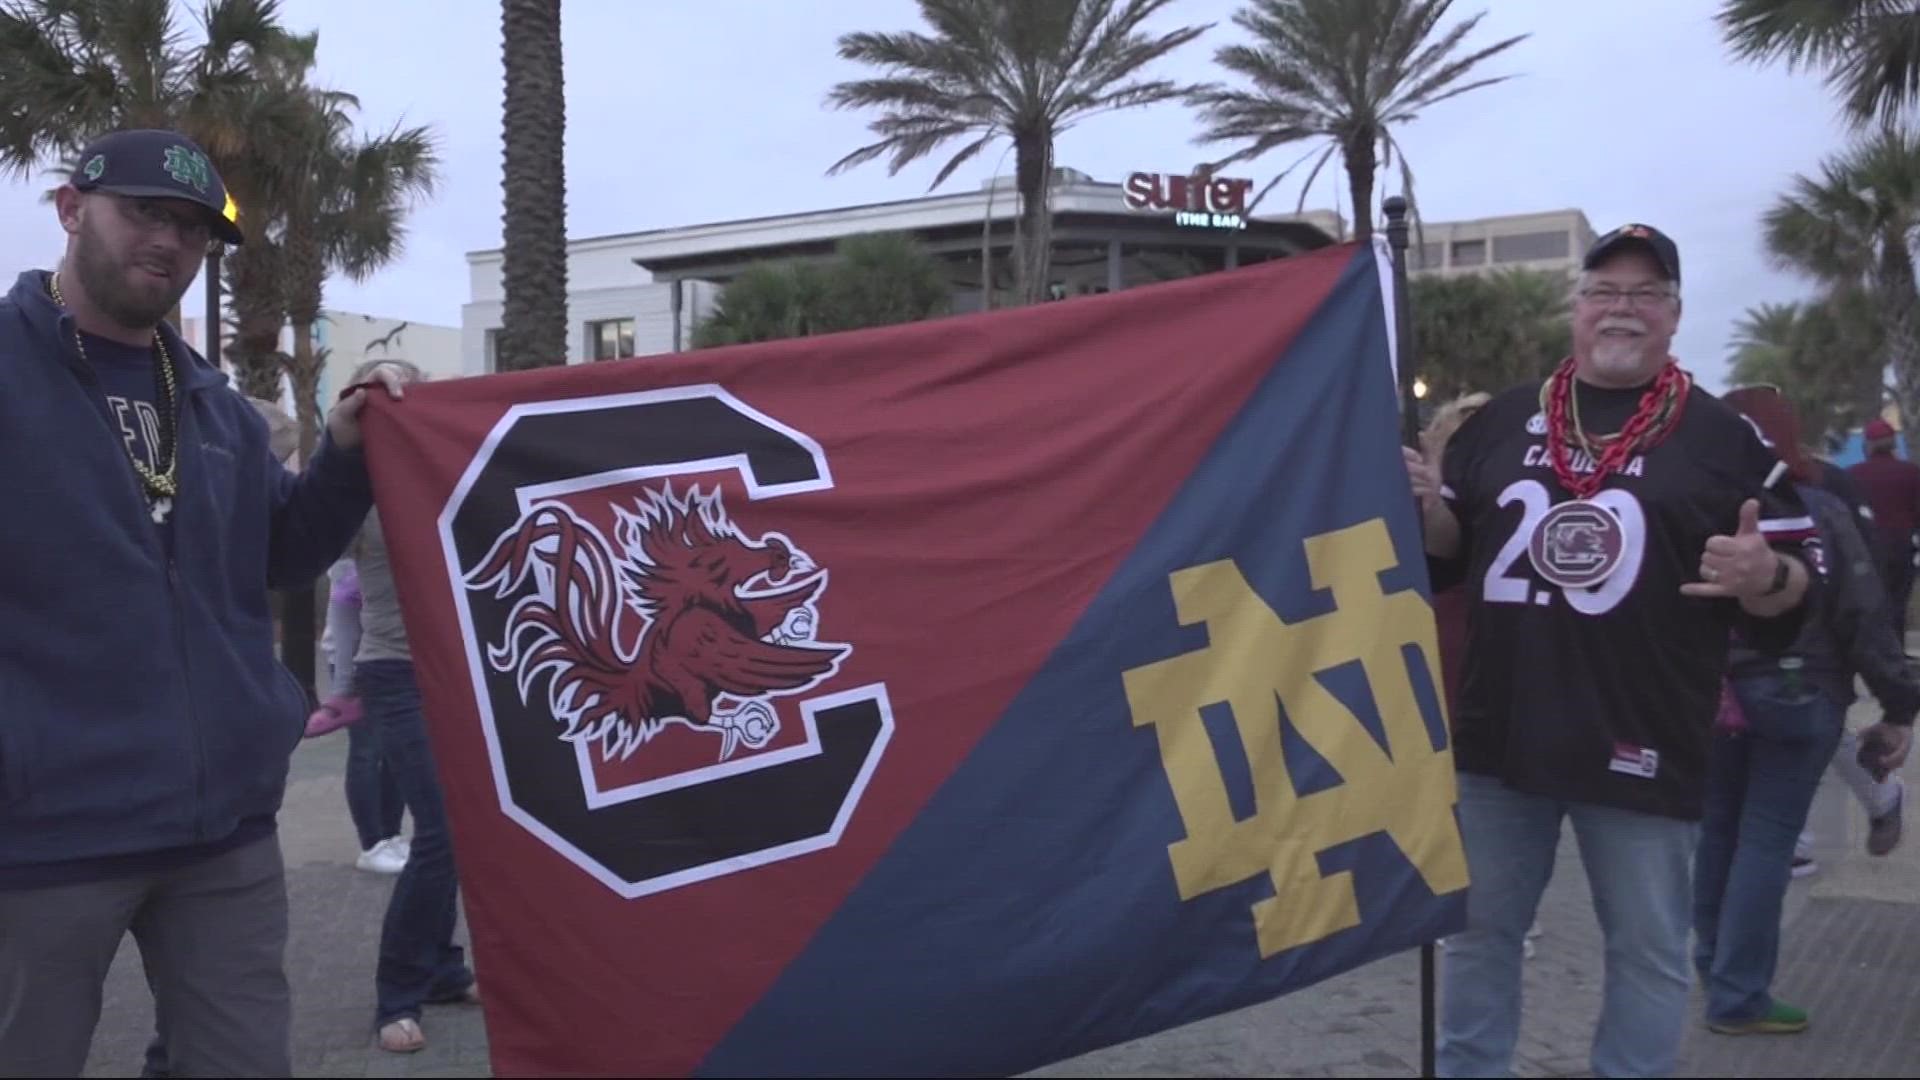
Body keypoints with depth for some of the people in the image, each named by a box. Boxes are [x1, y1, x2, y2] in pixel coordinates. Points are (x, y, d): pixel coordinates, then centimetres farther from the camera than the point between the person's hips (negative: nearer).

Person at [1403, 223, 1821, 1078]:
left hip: (1641, 748, -2)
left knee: (1648, 950, 10)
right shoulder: (1503, 420, 9)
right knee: (1481, 929, 15)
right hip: (1497, 735, 3)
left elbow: (1798, 582, 0)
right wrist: (1426, 505, -7)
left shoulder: (1723, 437, 0)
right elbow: (1447, 552, 15)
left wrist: (1765, 575, -23)